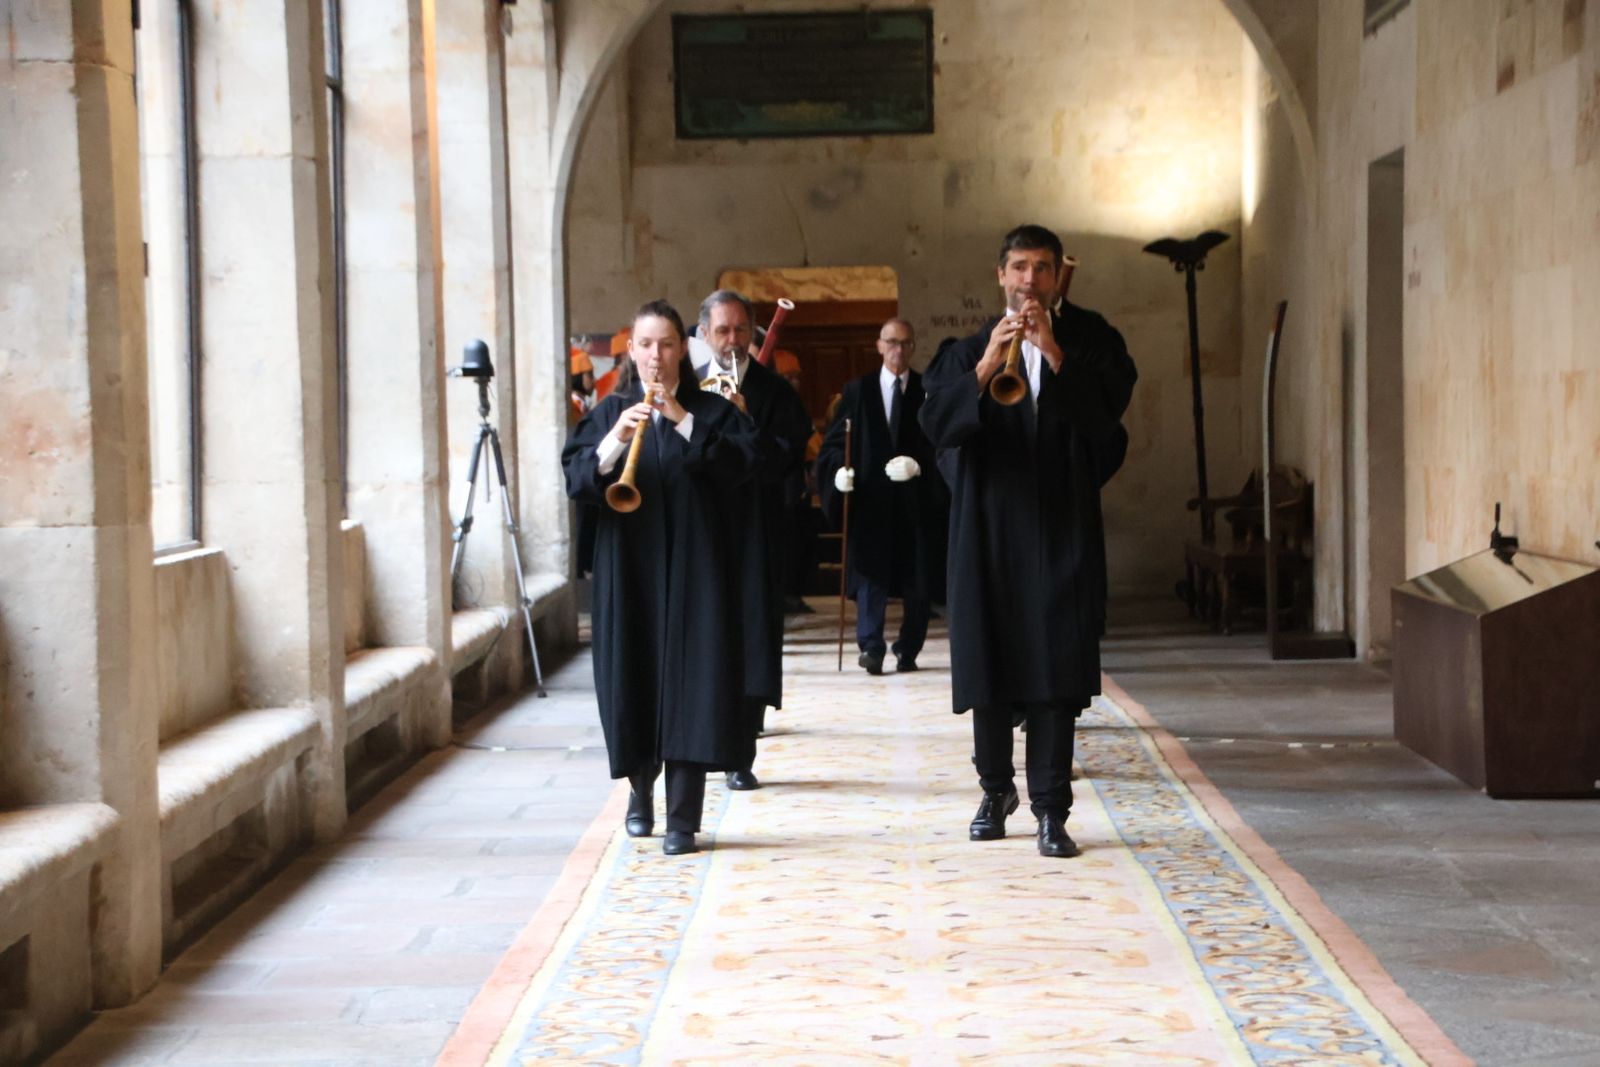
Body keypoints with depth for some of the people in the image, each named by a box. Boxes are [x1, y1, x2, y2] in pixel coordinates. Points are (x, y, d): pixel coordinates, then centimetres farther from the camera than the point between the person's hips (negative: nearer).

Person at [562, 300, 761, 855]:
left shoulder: (711, 410, 5)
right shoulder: (609, 411, 9)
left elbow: (740, 464, -12)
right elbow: (575, 477, -4)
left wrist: (684, 421, -20)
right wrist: (615, 441, -21)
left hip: (693, 571, -2)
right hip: (627, 569, 2)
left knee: (689, 684, -6)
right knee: (632, 680, 5)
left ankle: (683, 818, -3)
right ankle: (641, 790, 30)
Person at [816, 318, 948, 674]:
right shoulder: (857, 390, 8)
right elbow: (835, 443, 6)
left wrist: (918, 465, -18)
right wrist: (839, 469, -13)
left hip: (918, 500, 0)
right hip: (871, 499, 0)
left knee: (918, 582, 4)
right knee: (871, 576, -9)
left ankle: (908, 650, 14)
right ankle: (870, 646, -12)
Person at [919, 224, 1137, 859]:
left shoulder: (1090, 340, 5)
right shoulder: (970, 349, 7)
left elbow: (1108, 408, -11)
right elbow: (937, 423, -8)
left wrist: (1053, 353, -19)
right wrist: (986, 367, -21)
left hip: (1063, 526, -2)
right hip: (989, 526, 2)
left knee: (1058, 667, -7)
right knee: (988, 661, 8)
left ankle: (1051, 808, -4)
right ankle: (996, 788, 26)